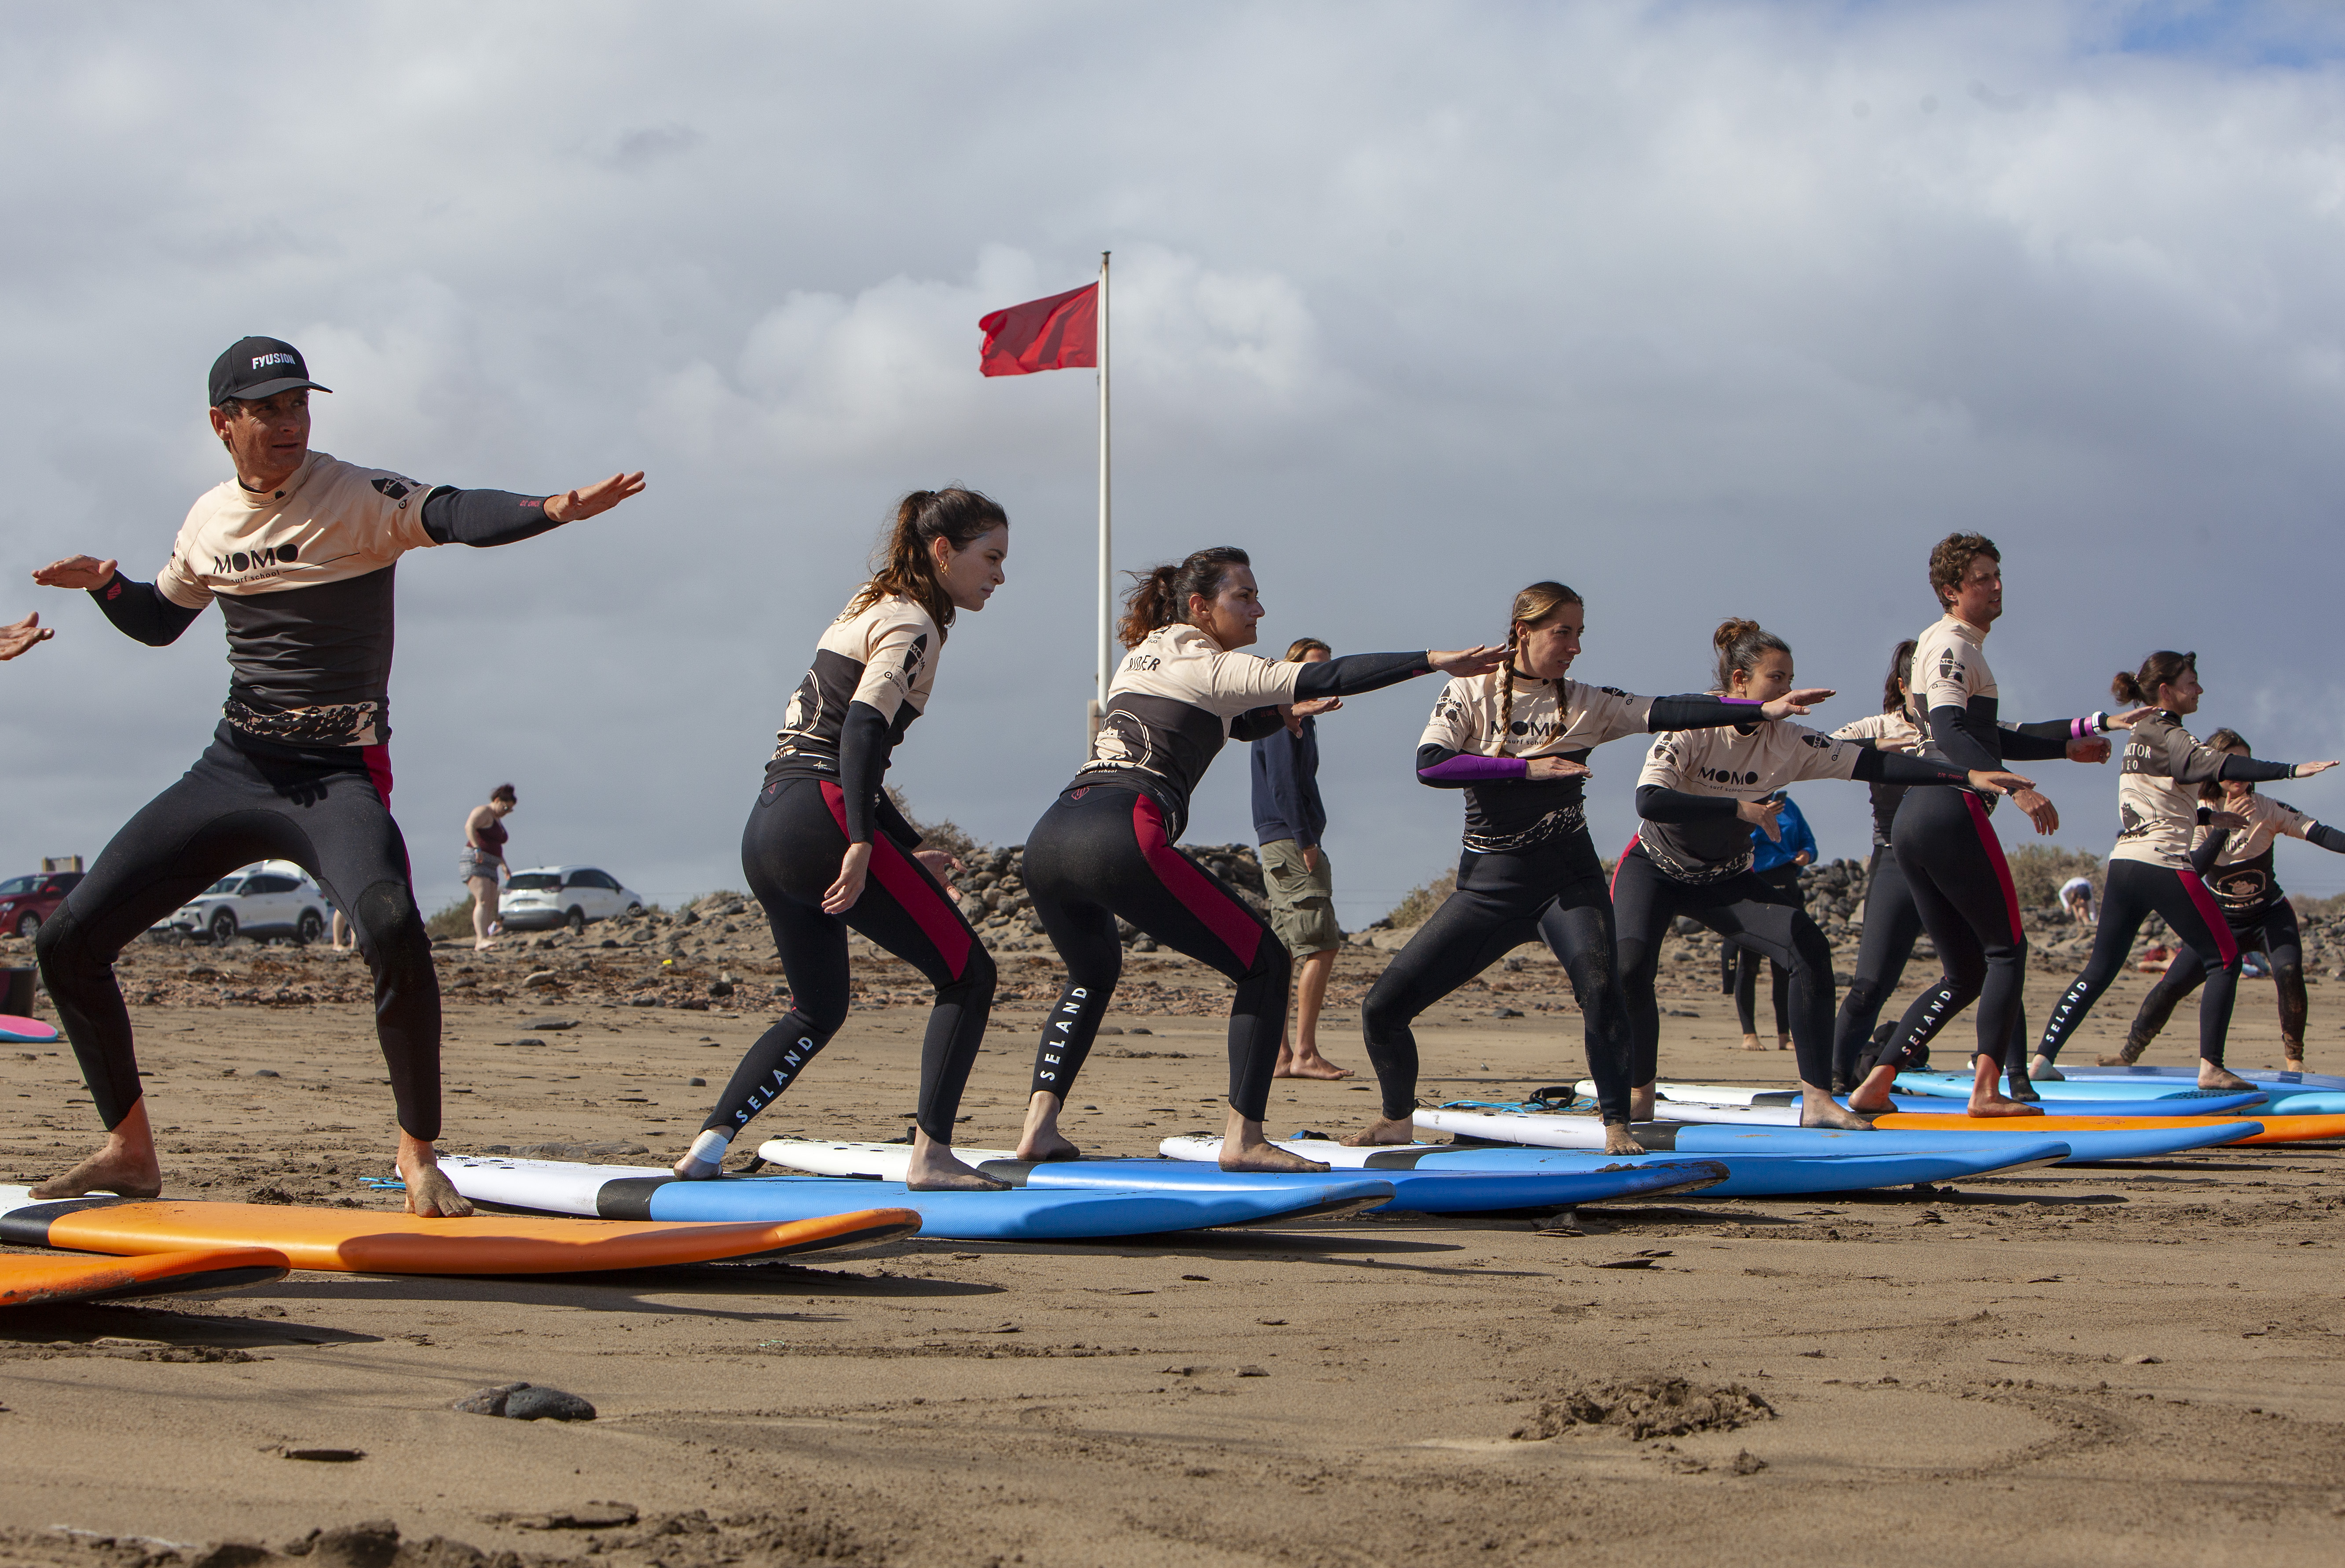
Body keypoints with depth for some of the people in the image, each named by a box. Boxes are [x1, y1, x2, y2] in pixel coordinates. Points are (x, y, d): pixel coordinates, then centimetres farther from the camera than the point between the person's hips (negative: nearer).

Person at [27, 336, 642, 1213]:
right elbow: (160, 621, 26)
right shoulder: (209, 520, 8)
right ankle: (130, 1153, 20)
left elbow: (454, 516, -30)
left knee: (393, 929, -34)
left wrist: (555, 509, -49)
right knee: (70, 942, 2)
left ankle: (418, 1153, -15)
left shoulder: (357, 499, -10)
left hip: (340, 777, -6)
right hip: (231, 771, 6)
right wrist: (104, 585, 4)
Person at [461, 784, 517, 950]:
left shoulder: (497, 820, 23)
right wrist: (477, 848, -39)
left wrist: (503, 864, 24)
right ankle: (482, 939, -36)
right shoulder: (483, 812, -7)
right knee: (483, 901, -24)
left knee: (491, 906, -1)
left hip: (490, 867, 10)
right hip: (474, 862, -10)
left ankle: (477, 944, -4)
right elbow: (469, 826, -28)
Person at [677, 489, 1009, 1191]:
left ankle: (710, 1141, 12)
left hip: (766, 826, 9)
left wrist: (910, 851, 26)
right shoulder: (913, 624, -4)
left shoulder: (868, 612, 25)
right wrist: (863, 844, -26)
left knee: (818, 1009, 22)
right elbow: (864, 728, -20)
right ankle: (931, 1153, -10)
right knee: (969, 974, -3)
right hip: (821, 817, -9)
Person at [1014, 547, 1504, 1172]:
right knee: (1266, 966, 2)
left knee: (1094, 973, 33)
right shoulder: (1211, 667, 5)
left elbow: (1243, 725, 37)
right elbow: (1323, 680, -6)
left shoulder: (1141, 657, 28)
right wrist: (1435, 661, -8)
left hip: (1048, 838, 8)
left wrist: (1293, 706, 22)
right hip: (1121, 837, -8)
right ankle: (1243, 1139, -4)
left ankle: (1039, 1126, 17)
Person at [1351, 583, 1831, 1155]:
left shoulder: (1588, 704, 4)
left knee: (1599, 983, -29)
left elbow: (1668, 712, -6)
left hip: (1566, 876, 0)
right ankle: (1397, 1118, 23)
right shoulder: (1470, 694, -1)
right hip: (1488, 885, 0)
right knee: (1384, 1007, -3)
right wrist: (1528, 768, -20)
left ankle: (1617, 1125, -17)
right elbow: (1429, 765, -16)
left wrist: (1764, 709, -16)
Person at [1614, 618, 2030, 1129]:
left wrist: (1969, 776, -22)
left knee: (1810, 948, -18)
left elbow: (1872, 764, -15)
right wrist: (1742, 809, -38)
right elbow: (1649, 801, -37)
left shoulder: (1788, 742, -11)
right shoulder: (1690, 729, -23)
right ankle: (1641, 1097, -7)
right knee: (1632, 963, -29)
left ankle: (1817, 1099, -16)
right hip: (1654, 870, -4)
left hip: (1726, 880, 4)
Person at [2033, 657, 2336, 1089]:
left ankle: (2043, 1056, 5)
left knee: (2099, 971, 12)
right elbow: (2219, 765, -25)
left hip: (2123, 863, 8)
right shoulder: (2169, 737, -7)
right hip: (2163, 866, -8)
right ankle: (2211, 1068, -8)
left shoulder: (2139, 737, 19)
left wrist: (2207, 816, 24)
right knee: (2224, 960, 0)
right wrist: (2291, 770, -32)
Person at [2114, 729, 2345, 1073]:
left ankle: (2294, 1057, -14)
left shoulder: (2268, 809, -14)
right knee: (2171, 986, -8)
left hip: (2269, 915, -1)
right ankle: (2128, 1055, 11)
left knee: (2288, 971, -30)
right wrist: (2225, 826, -35)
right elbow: (2192, 870, -25)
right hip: (2221, 921, 1)